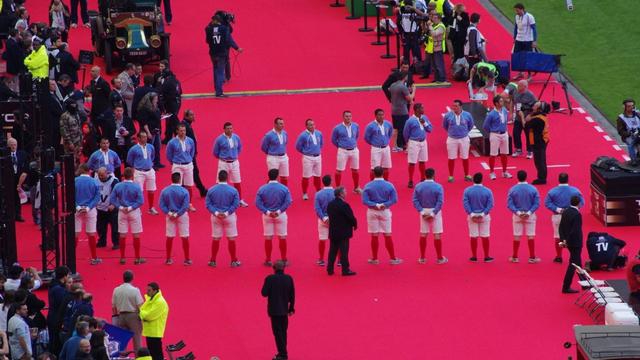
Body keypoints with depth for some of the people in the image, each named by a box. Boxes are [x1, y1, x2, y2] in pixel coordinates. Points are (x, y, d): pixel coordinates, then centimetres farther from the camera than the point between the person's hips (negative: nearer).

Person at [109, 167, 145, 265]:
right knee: (136, 235, 6)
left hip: (122, 213, 2)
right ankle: (137, 258, 10)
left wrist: (120, 207, -8)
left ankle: (122, 258, 13)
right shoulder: (136, 187, -13)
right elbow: (140, 201, -15)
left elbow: (112, 199, -6)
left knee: (122, 235, 8)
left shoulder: (117, 186, -6)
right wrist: (131, 208, -11)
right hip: (134, 213, -2)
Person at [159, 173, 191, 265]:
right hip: (182, 216, -2)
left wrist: (169, 213, -9)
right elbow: (185, 206, -18)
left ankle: (168, 259, 15)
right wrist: (177, 214, -13)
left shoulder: (165, 191, -6)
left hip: (170, 215, 2)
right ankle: (187, 259, 10)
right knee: (185, 237, 6)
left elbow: (162, 205, -8)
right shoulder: (184, 191, -13)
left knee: (169, 237, 11)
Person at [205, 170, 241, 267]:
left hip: (216, 216, 2)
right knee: (231, 239, 6)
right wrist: (227, 213, -13)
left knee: (216, 239, 10)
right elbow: (236, 204, -12)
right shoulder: (233, 190, -9)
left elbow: (208, 204, -7)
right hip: (229, 217, -2)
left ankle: (213, 260, 15)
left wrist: (216, 212, -12)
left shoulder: (211, 190, -4)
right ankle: (234, 261, 11)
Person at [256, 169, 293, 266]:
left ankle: (268, 260, 11)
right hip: (280, 215, -1)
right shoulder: (284, 189, -8)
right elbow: (288, 202, -14)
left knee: (268, 238, 8)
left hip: (267, 215, 1)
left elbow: (258, 203, -10)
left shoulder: (262, 189, -6)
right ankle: (284, 260, 12)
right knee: (282, 238, 8)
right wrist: (278, 211, -13)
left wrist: (267, 212, -12)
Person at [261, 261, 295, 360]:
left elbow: (264, 293, -15)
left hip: (274, 310, -4)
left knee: (278, 332, 1)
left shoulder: (270, 279, -16)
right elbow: (292, 295, 2)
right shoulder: (289, 279, -4)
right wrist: (291, 308, 12)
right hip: (284, 309, 4)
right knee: (283, 331, 17)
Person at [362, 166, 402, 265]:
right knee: (387, 235, 6)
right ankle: (392, 258, 10)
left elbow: (364, 201, -12)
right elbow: (394, 200, -8)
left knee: (374, 236, 6)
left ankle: (374, 259, 13)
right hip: (385, 212, 0)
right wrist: (384, 205, -11)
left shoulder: (368, 186, -7)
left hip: (372, 212, 0)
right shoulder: (389, 185, -5)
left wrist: (375, 205, -14)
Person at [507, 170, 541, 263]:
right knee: (530, 236, 5)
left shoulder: (512, 189, -7)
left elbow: (509, 204, -10)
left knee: (517, 236, 8)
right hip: (530, 216, -1)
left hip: (517, 216, 1)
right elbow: (537, 203, -10)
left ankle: (515, 257, 15)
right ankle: (532, 257, 8)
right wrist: (529, 212, -11)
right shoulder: (533, 189, -7)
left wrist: (517, 212, -11)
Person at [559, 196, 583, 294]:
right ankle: (566, 287, -2)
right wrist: (567, 240, -13)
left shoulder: (565, 212, 4)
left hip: (569, 242, 8)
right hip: (575, 243, -8)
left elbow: (561, 227, 5)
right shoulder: (577, 214, -20)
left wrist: (563, 239, 3)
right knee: (573, 265, -2)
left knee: (578, 263, 21)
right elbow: (575, 230, -24)